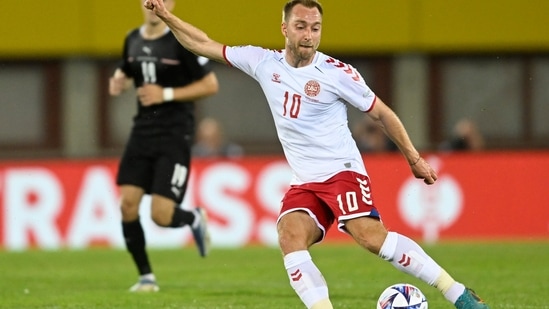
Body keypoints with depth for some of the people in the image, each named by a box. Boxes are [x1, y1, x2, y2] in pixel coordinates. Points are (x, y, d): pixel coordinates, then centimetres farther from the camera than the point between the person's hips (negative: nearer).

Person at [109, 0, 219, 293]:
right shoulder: (132, 40, 7)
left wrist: (166, 94, -16)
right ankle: (146, 276, 8)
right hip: (142, 132, 5)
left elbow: (210, 84, -8)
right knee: (128, 204, -7)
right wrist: (119, 81, 1)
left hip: (174, 135, -5)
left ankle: (195, 219, 24)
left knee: (161, 215, -12)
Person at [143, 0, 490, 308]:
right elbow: (206, 45, 15)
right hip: (304, 183, 5)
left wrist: (414, 159, 6)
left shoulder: (337, 73, -7)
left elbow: (381, 113, 3)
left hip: (343, 172, -5)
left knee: (371, 236, -27)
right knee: (290, 239, -24)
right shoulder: (265, 63, 5)